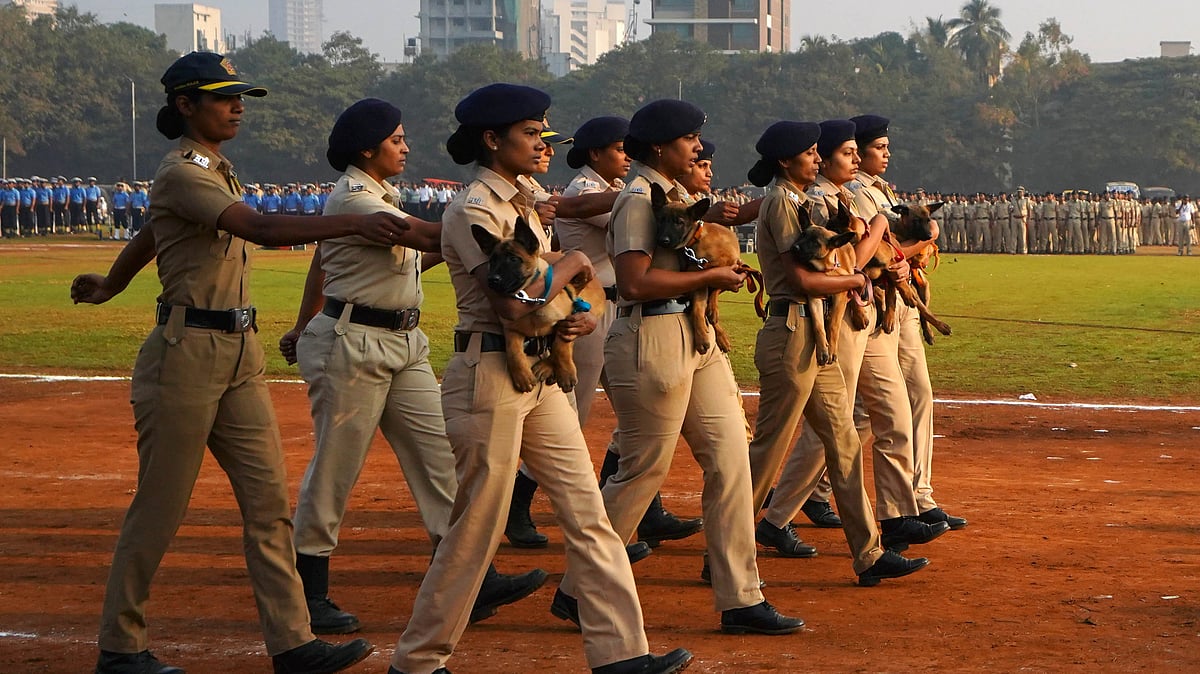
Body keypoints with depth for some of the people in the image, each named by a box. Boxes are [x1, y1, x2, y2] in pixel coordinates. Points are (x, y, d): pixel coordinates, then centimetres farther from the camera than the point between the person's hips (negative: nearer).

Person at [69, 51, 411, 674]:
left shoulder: (216, 169, 15)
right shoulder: (181, 174, -14)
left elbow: (150, 234, 30)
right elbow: (261, 229, -29)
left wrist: (110, 286, 45)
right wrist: (355, 223, -36)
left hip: (239, 354, 9)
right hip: (186, 351, -9)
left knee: (268, 500, 2)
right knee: (159, 506, 0)